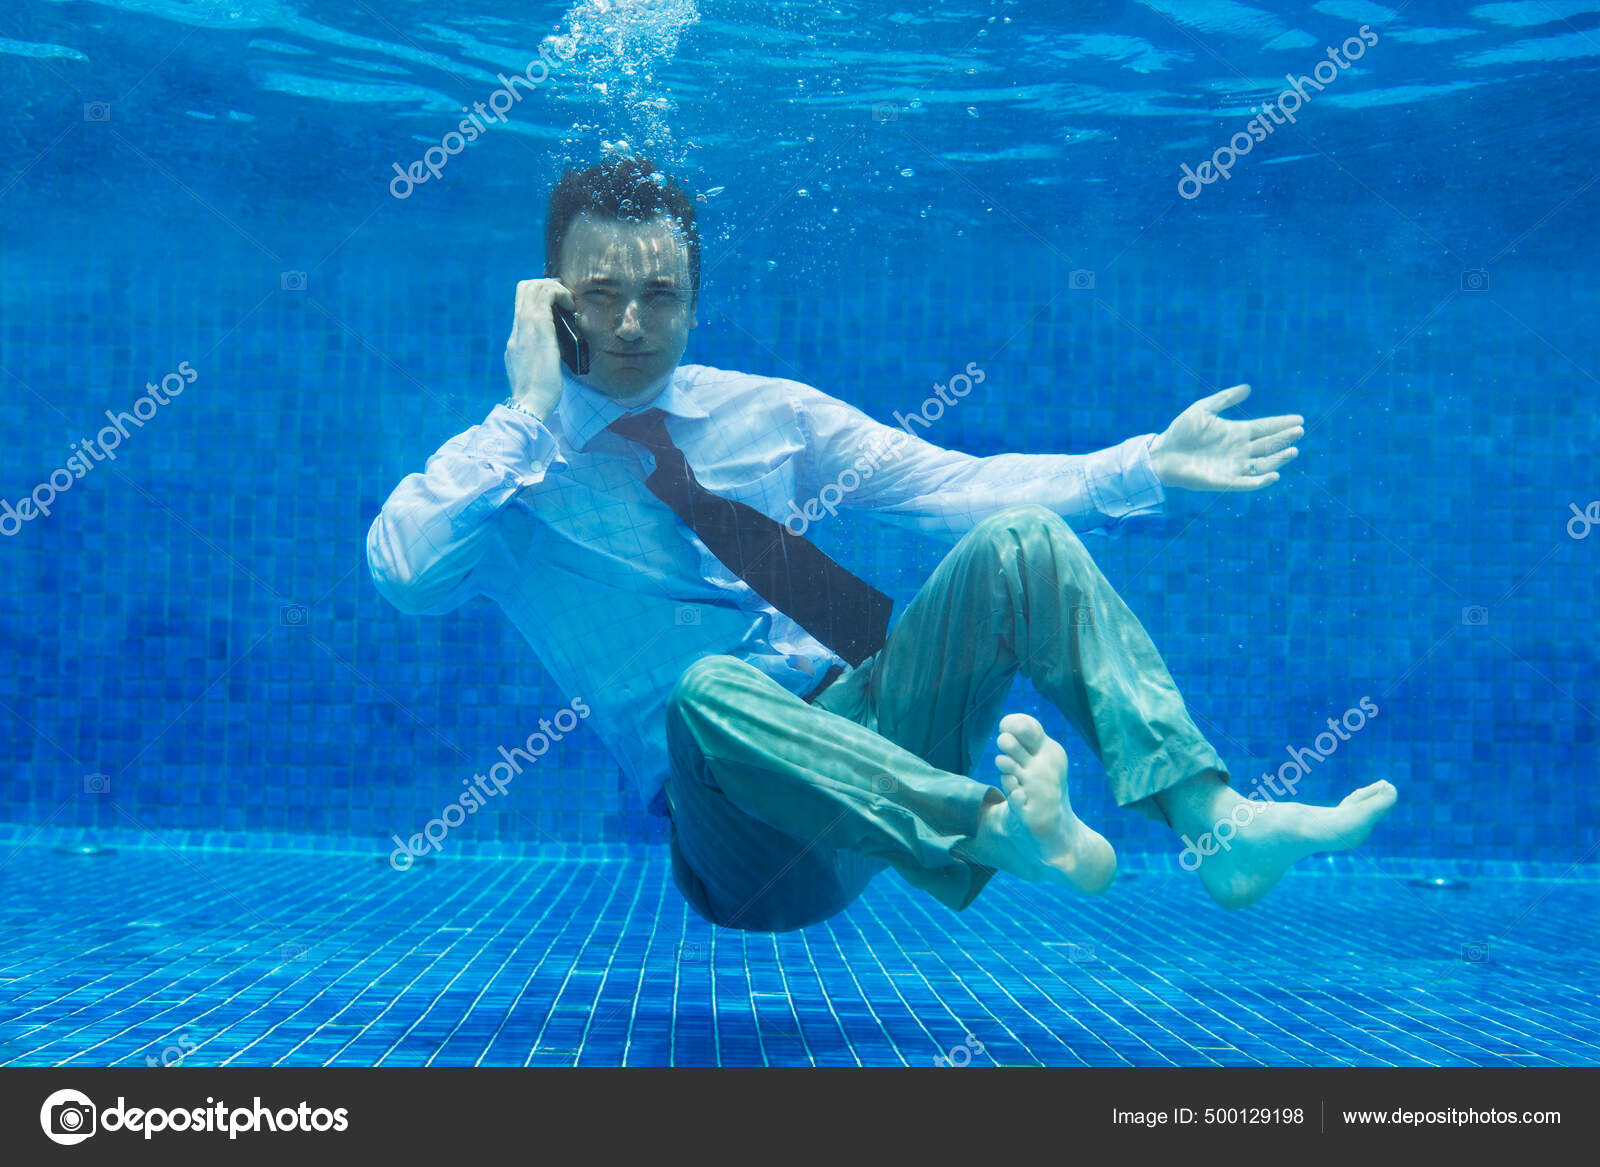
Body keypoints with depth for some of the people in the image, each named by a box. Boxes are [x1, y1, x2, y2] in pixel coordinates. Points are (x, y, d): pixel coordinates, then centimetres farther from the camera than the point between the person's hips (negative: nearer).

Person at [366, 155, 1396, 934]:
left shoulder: (766, 414, 12)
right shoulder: (510, 470, 1)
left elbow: (962, 486, 6)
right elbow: (404, 575, -20)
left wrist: (1147, 468, -3)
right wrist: (528, 411, -15)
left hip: (870, 740, 4)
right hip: (742, 836, -4)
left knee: (1021, 543, -16)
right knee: (707, 689, -37)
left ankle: (1218, 823, -27)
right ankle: (1006, 837, -47)